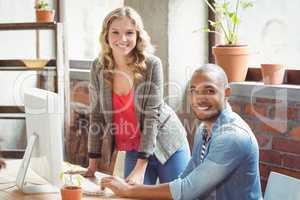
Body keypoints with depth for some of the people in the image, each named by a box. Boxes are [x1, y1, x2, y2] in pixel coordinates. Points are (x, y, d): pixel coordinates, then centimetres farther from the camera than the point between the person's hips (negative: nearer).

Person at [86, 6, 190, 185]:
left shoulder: (152, 65, -16)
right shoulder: (99, 68, -6)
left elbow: (152, 115, -18)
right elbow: (97, 115, 0)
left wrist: (140, 168, -23)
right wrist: (92, 164, -1)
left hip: (166, 145, -3)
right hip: (134, 150, 3)